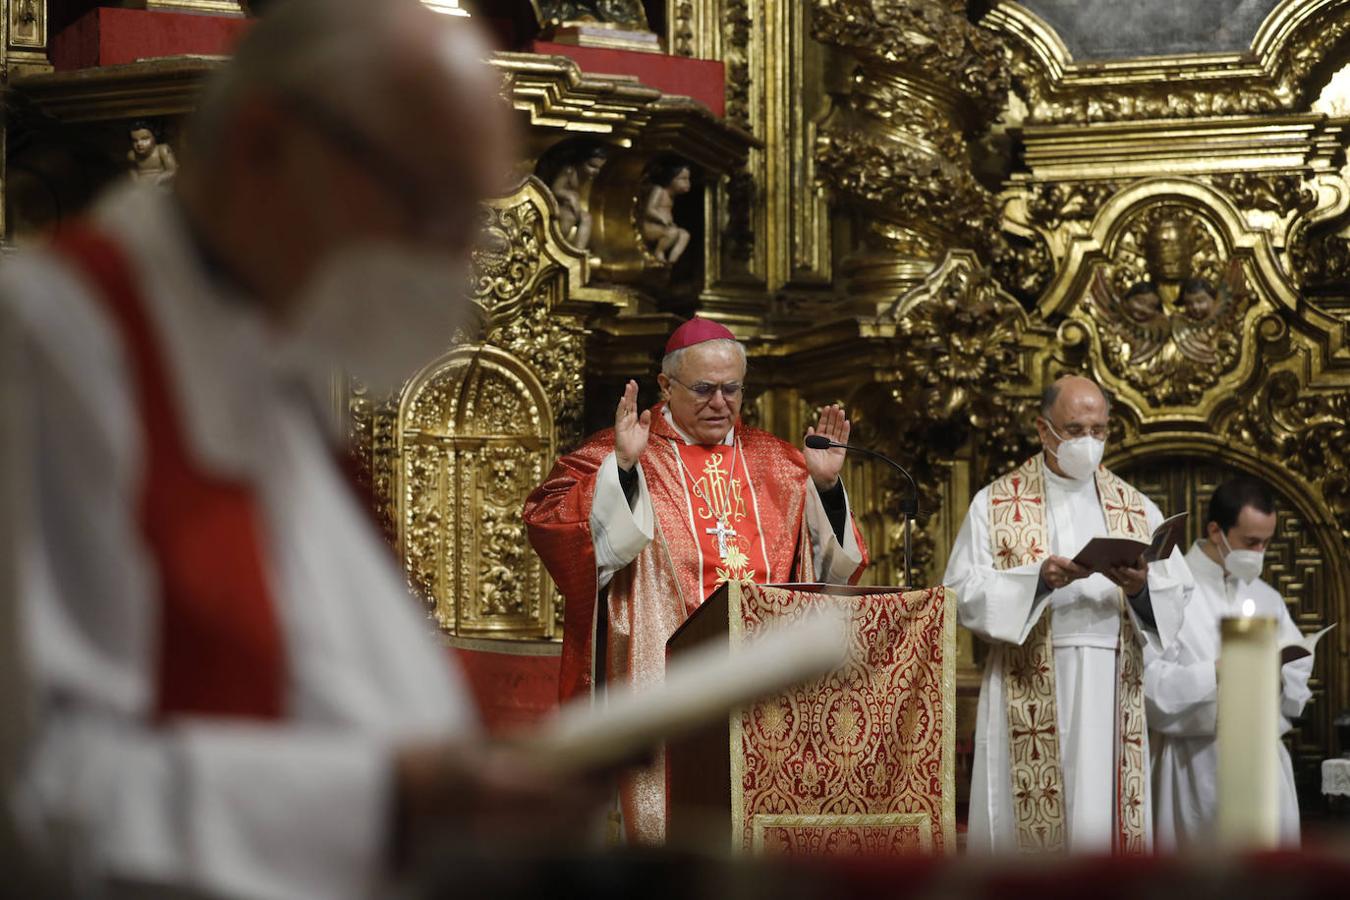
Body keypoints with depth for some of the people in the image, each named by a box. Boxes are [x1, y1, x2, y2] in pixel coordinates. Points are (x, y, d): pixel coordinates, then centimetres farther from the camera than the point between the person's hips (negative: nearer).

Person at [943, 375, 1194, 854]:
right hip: (1029, 694, -2)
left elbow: (1177, 599, 8)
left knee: (1104, 819, -2)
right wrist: (1037, 578, -16)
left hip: (1113, 693, 2)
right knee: (1030, 826, -6)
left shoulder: (1137, 509, 15)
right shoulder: (995, 504, 8)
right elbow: (962, 591, -3)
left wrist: (1141, 587, -13)